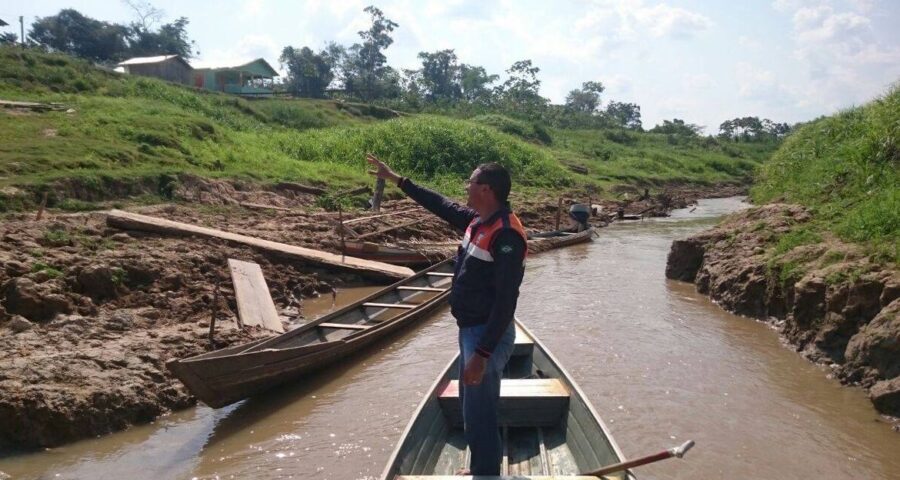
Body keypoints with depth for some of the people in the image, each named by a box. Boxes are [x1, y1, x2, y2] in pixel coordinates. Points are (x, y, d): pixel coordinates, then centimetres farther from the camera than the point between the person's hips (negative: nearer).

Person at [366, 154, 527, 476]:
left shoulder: (506, 235, -24)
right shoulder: (478, 220, 5)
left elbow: (505, 302, -27)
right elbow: (440, 204, 21)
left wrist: (482, 353, -28)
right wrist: (396, 179, 25)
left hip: (488, 336, -10)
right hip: (471, 330, 10)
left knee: (479, 414, -1)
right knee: (473, 408, 22)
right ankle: (479, 469, 38)